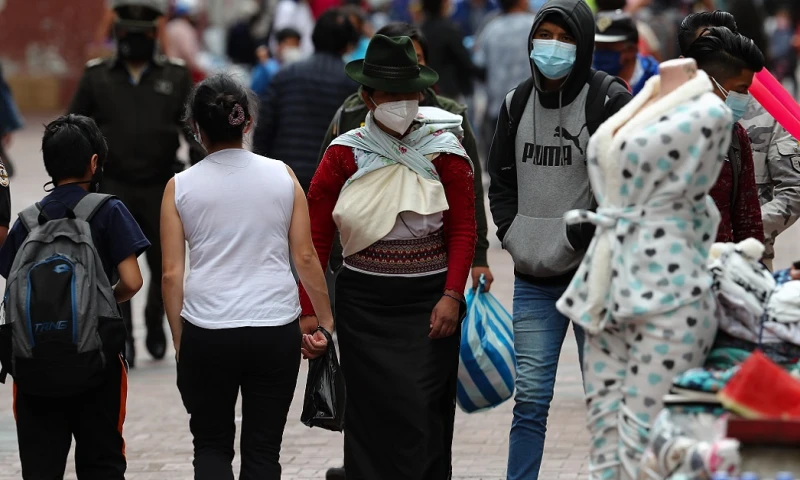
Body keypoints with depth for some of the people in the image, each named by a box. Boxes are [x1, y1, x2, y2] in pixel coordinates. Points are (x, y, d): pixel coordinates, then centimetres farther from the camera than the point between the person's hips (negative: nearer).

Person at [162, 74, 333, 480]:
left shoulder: (180, 187, 0)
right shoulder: (281, 176, 2)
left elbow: (171, 274, -1)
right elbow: (305, 257, 2)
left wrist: (180, 341, 7)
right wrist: (325, 321, 12)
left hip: (206, 334, -1)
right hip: (275, 331, 1)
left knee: (211, 444, 15)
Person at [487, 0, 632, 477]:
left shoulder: (609, 100, -7)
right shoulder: (518, 102, 9)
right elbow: (501, 175, 20)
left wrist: (583, 232, -16)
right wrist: (511, 231, 6)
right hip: (533, 277, 4)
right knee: (531, 396, 3)